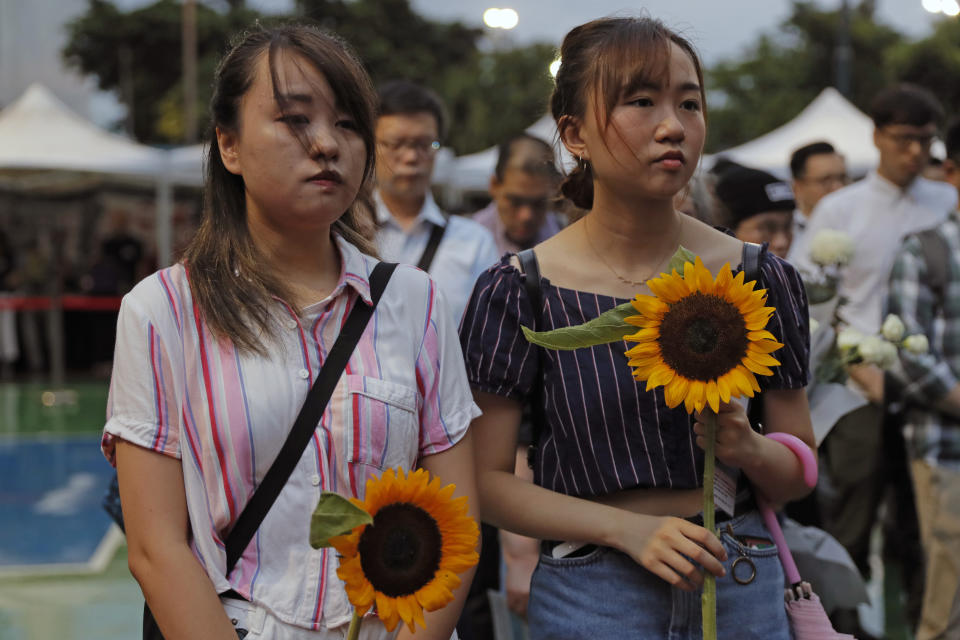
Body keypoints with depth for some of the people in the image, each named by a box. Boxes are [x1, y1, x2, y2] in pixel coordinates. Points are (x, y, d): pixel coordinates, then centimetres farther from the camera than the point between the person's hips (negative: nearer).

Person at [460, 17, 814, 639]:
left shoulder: (761, 279, -1)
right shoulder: (518, 293, -9)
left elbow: (799, 472, 6)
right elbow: (486, 481, -7)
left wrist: (748, 448, -17)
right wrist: (628, 528, -19)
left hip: (744, 587, 3)